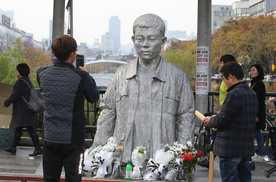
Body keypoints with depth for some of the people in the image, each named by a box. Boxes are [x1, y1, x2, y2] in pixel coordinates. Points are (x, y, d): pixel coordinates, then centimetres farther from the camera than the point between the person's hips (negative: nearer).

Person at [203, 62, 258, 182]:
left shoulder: (234, 95, -18)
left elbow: (222, 120, -19)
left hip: (230, 148, -9)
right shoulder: (252, 94, 11)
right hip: (247, 147, 9)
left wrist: (210, 121, 3)